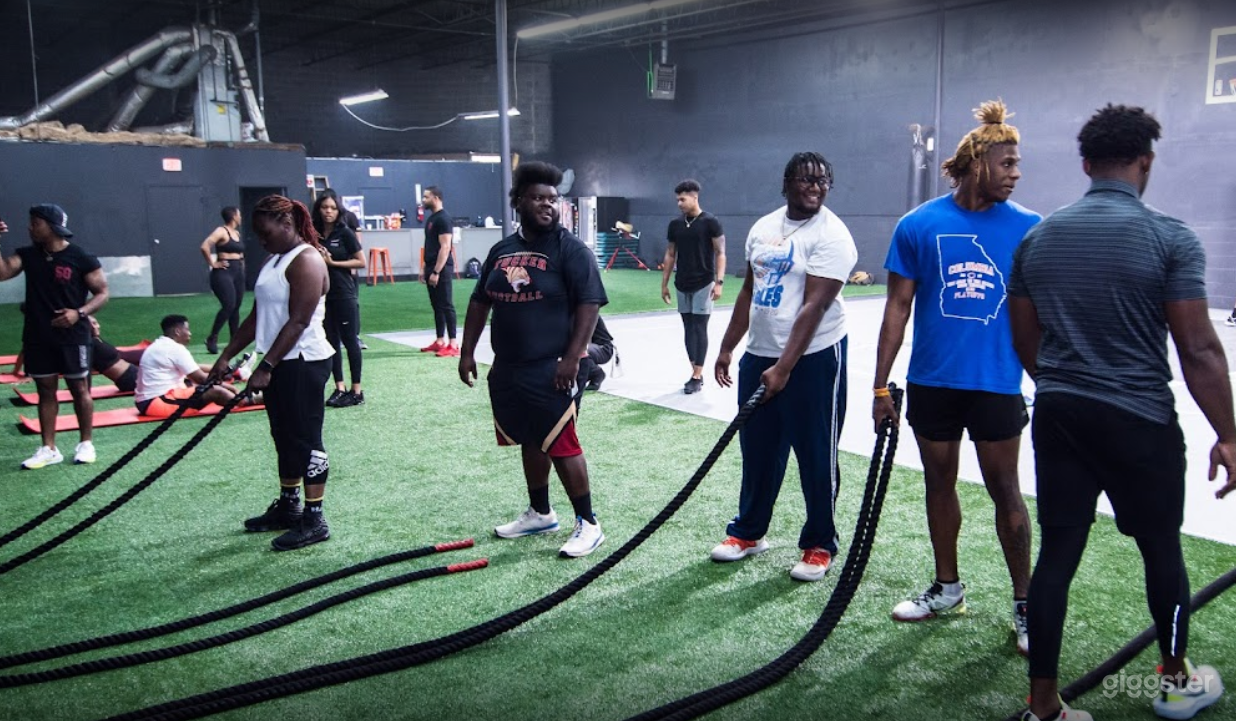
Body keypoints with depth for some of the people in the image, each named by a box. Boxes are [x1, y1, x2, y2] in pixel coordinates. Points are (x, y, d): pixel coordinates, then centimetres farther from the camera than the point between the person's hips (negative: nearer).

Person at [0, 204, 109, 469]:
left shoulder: (81, 258, -8)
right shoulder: (27, 254, 5)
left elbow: (102, 292, -5)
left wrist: (79, 313, -19)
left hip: (73, 336, -5)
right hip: (37, 337, 5)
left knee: (79, 389, 5)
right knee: (45, 390, 10)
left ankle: (86, 443, 17)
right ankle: (49, 448, 17)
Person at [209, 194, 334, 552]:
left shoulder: (306, 261, -15)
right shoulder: (274, 260, 14)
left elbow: (298, 322, -21)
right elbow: (257, 316, 17)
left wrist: (265, 368, -22)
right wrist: (226, 356, 13)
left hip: (303, 362, -10)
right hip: (279, 362, 10)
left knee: (306, 440, -4)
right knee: (284, 437, 16)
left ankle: (314, 519, 3)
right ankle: (288, 507, 29)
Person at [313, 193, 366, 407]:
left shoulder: (345, 232, -6)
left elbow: (361, 262, -8)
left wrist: (332, 262, -14)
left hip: (344, 295, -5)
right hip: (322, 295, 5)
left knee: (349, 341, 0)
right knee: (331, 341, 7)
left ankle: (357, 390, 6)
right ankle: (339, 388, 15)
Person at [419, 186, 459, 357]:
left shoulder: (443, 219, -14)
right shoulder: (431, 218, 17)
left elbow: (445, 247, -20)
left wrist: (436, 272, -24)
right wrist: (423, 268, 19)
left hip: (441, 269, -10)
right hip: (432, 268, 10)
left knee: (446, 306, -10)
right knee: (437, 305, 13)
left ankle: (453, 345, -9)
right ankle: (440, 341, 19)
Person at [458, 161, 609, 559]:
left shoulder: (570, 248, -8)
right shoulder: (502, 250, 12)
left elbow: (590, 303, -14)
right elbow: (479, 302, 19)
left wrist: (572, 357, -20)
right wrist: (467, 351, 14)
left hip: (551, 371, -6)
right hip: (508, 369, 7)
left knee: (561, 446, -5)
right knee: (530, 443, 17)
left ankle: (588, 524, 6)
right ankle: (540, 513, 32)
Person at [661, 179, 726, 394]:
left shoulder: (710, 222, -9)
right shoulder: (675, 224, 7)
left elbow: (720, 253, -9)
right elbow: (670, 254, 14)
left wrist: (719, 281, -17)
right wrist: (664, 283, 12)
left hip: (703, 284, -6)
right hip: (682, 285, 6)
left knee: (699, 328, -5)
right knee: (688, 328, 8)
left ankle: (697, 376, -2)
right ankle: (695, 372, 16)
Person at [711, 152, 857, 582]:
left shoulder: (830, 234, -12)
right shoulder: (763, 228, 9)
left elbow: (814, 308, -19)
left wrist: (784, 368, -23)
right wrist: (727, 348, 13)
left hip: (813, 358, -6)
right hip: (759, 354, 7)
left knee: (816, 457, 3)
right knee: (757, 450, 15)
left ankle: (819, 546, 18)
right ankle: (749, 531, 32)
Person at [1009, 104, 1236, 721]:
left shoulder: (1037, 237, 3)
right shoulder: (1170, 237, -10)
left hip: (1058, 415, 4)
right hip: (1141, 420, -3)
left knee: (1057, 553, 7)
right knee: (1161, 547, 17)